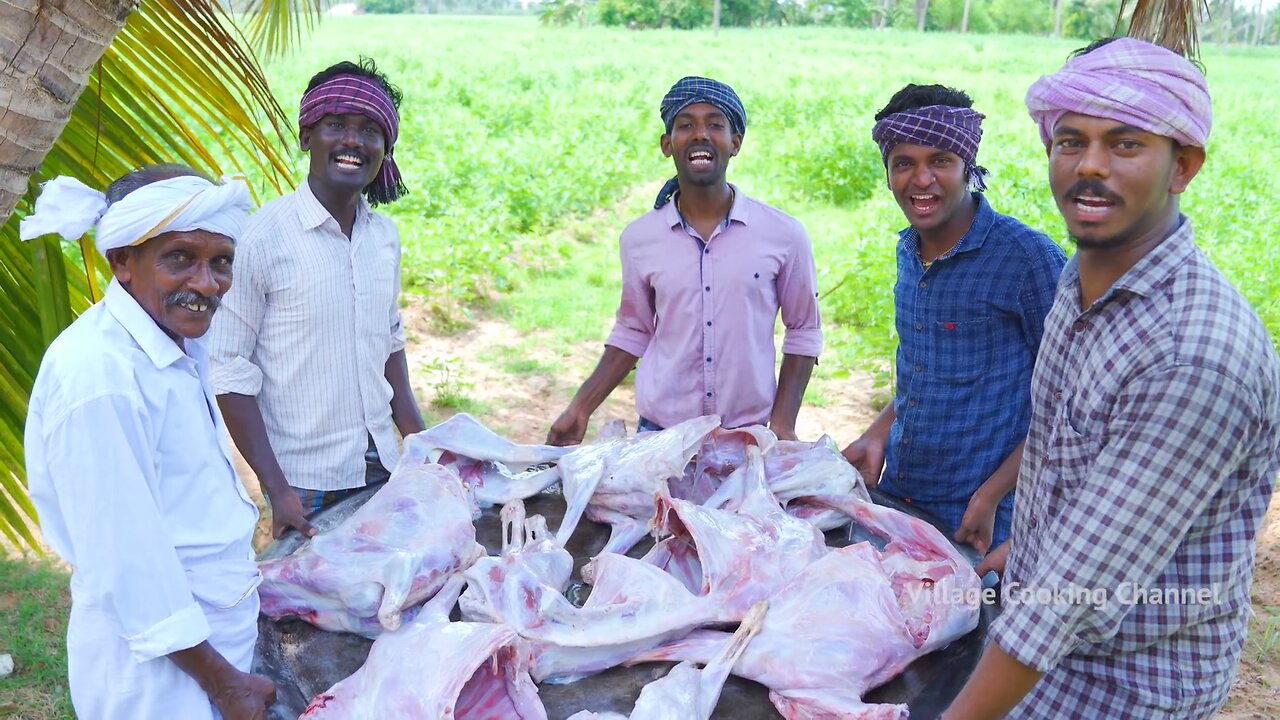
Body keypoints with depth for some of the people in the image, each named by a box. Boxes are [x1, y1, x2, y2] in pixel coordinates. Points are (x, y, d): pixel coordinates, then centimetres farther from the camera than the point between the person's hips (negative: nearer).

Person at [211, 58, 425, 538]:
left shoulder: (384, 236, 4)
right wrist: (277, 488, -15)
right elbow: (230, 373, -12)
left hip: (383, 470, 6)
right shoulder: (263, 238, -14)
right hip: (306, 486, -5)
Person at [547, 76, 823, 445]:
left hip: (751, 437, -1)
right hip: (658, 434, 1)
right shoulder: (639, 237, -1)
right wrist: (580, 409, 3)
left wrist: (783, 424, -3)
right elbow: (633, 332, 10)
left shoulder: (783, 234, -5)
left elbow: (803, 332, 3)